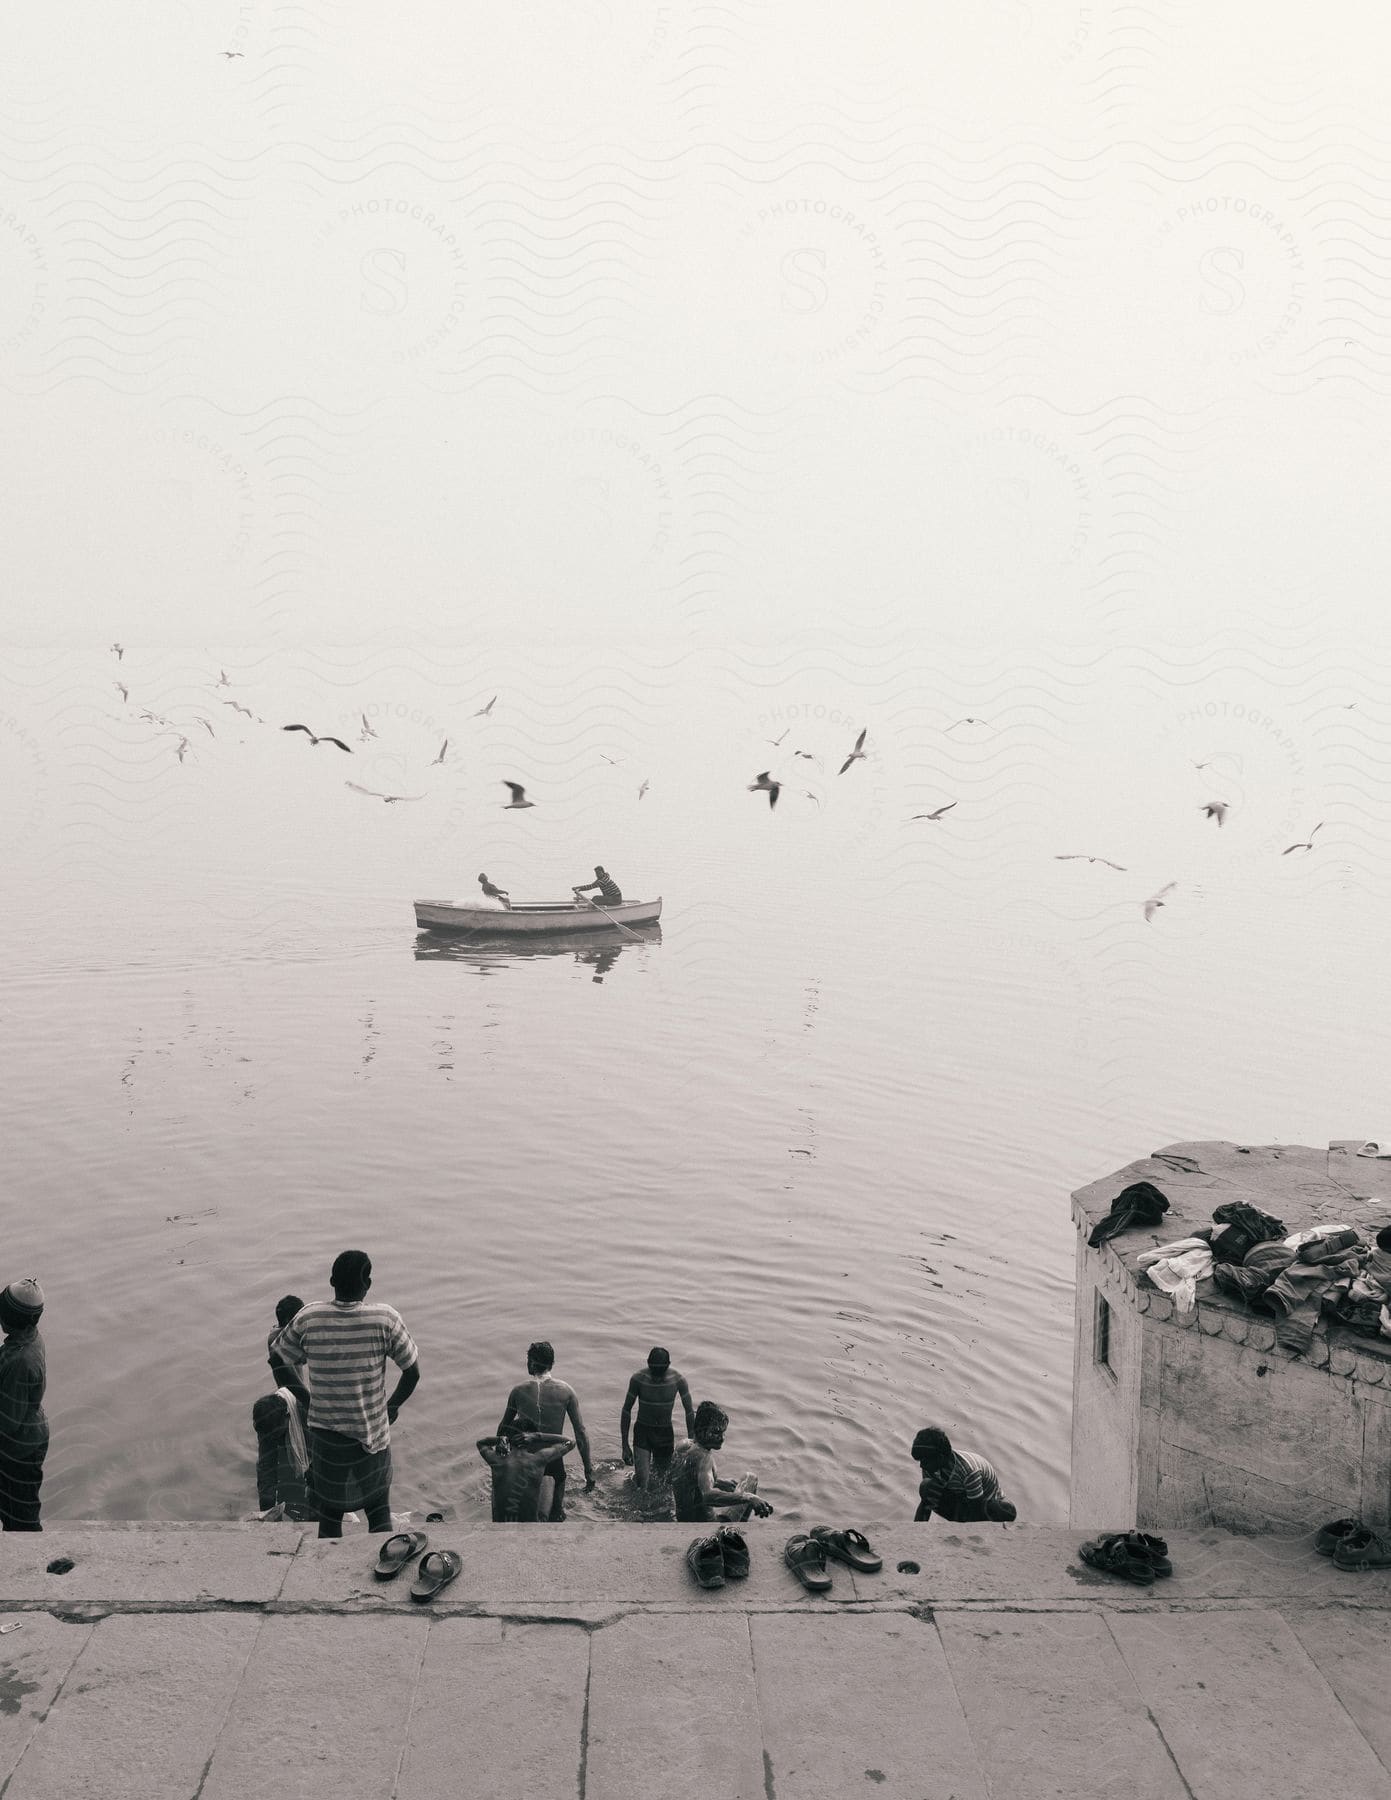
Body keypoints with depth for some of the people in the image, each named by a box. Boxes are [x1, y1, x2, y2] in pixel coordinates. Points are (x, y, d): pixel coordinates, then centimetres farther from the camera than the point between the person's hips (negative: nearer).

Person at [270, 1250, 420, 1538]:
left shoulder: (308, 1318, -12)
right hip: (373, 1433, -1)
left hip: (325, 1434, 1)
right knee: (379, 1510, 19)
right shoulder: (385, 1319, -15)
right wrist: (393, 1406, 11)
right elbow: (412, 1372, -7)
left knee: (330, 1515, 17)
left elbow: (280, 1362, 1)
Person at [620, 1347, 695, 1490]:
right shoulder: (638, 1379, -20)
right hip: (642, 1431, -1)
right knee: (641, 1485, -11)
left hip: (666, 1432, 1)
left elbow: (689, 1412, -6)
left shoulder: (678, 1379, -17)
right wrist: (625, 1445, -7)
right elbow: (626, 1410, -8)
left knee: (662, 1482, 9)